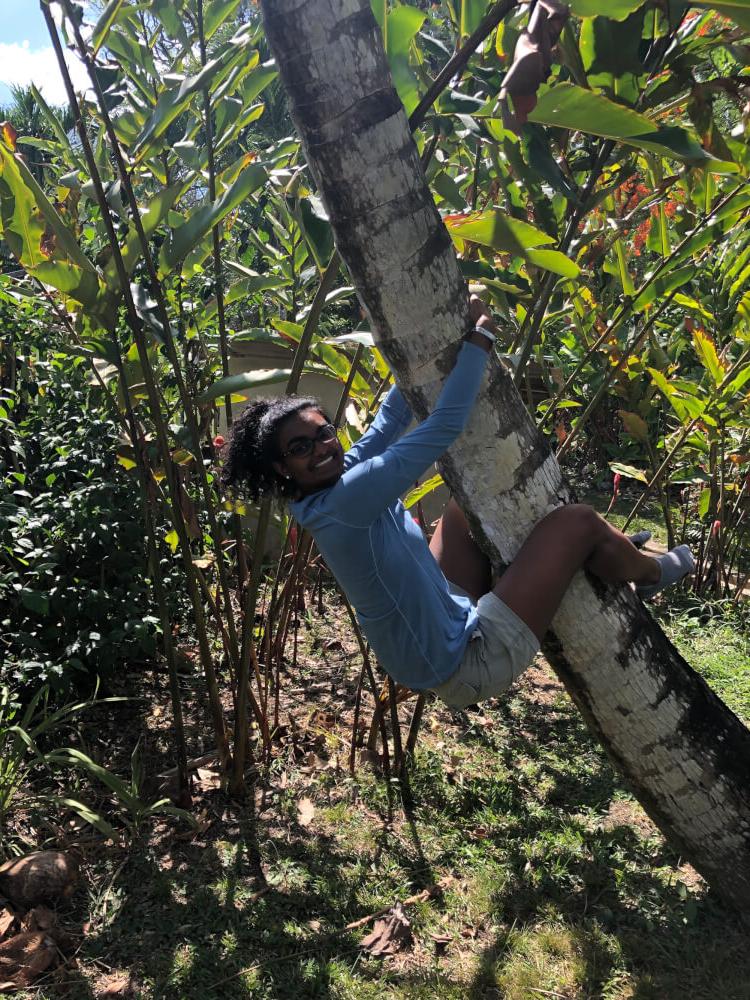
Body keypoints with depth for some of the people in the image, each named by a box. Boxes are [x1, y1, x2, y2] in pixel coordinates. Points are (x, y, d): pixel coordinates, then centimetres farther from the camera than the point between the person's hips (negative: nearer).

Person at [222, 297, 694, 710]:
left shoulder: (344, 477, -1)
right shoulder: (345, 497, -28)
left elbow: (392, 416, 7)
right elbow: (444, 428, -28)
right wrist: (479, 339, -16)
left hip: (446, 620, 10)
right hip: (467, 665, -9)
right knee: (577, 520, -6)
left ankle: (608, 549, 31)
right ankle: (649, 573, 30)